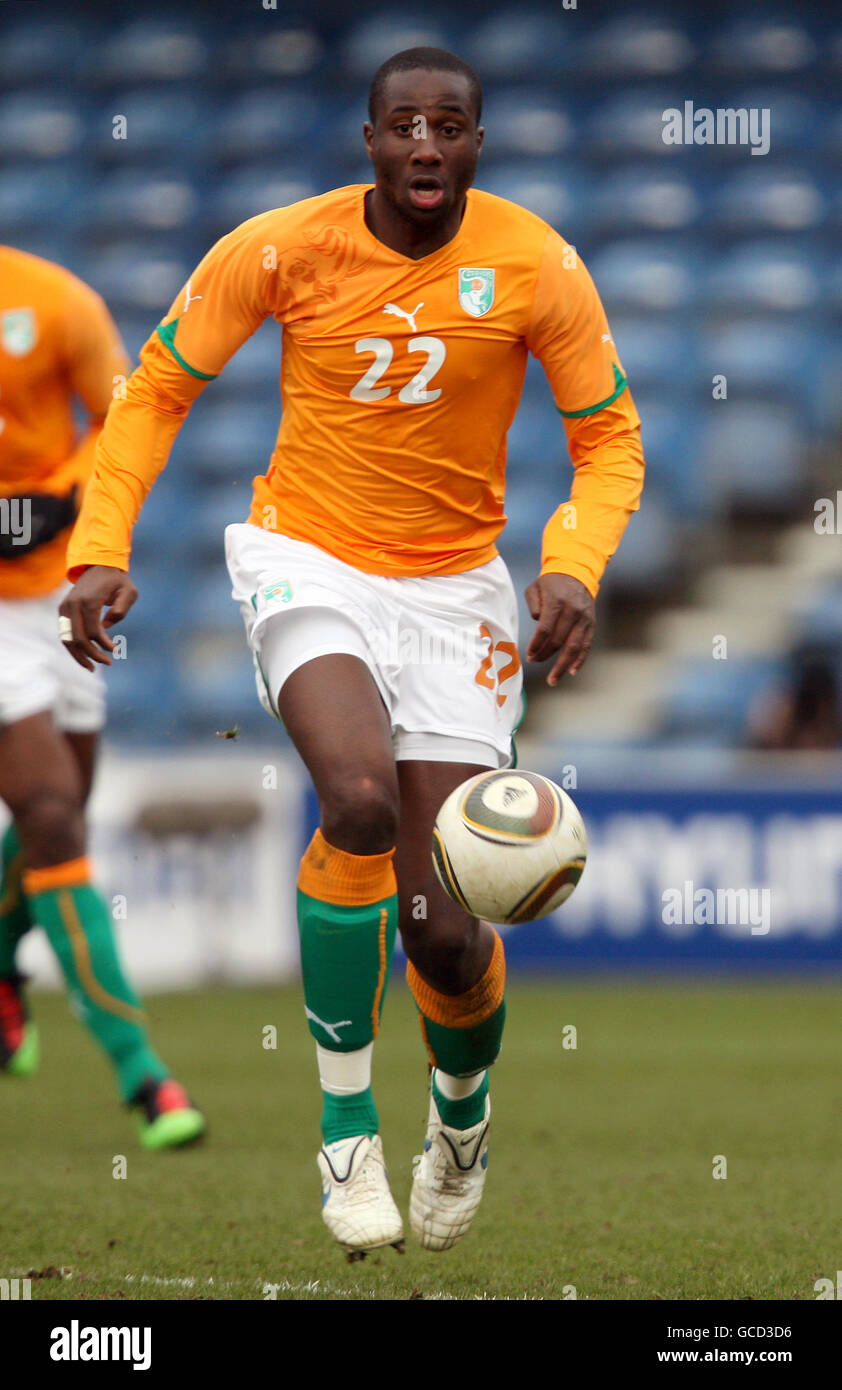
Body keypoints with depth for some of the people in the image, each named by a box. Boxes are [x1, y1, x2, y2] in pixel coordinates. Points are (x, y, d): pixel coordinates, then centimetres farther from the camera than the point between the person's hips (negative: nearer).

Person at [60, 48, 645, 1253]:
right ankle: (346, 1121, -14)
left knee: (445, 931, -4)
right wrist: (102, 552, -10)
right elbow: (158, 389, 1)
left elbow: (609, 438, 0)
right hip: (309, 561, -1)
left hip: (453, 587, 1)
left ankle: (462, 1111, 33)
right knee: (360, 799, -32)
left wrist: (575, 565, -18)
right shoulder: (281, 249, -10)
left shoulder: (535, 267, -10)